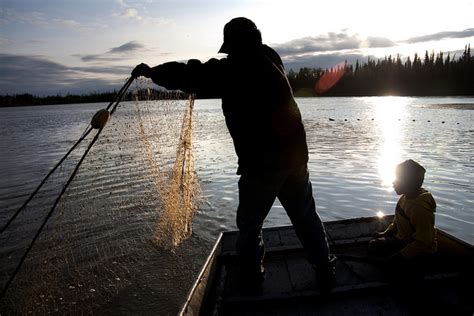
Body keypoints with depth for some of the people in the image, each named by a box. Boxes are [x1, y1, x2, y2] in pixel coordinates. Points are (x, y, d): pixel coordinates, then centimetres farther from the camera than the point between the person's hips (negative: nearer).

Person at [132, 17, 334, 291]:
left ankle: (251, 277, 27)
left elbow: (192, 75, -10)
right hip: (295, 155, 7)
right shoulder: (270, 60, 9)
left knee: (250, 223, 13)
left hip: (262, 164, -7)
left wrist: (152, 71, 5)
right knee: (306, 216, 19)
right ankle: (325, 270, 30)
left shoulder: (234, 69, -13)